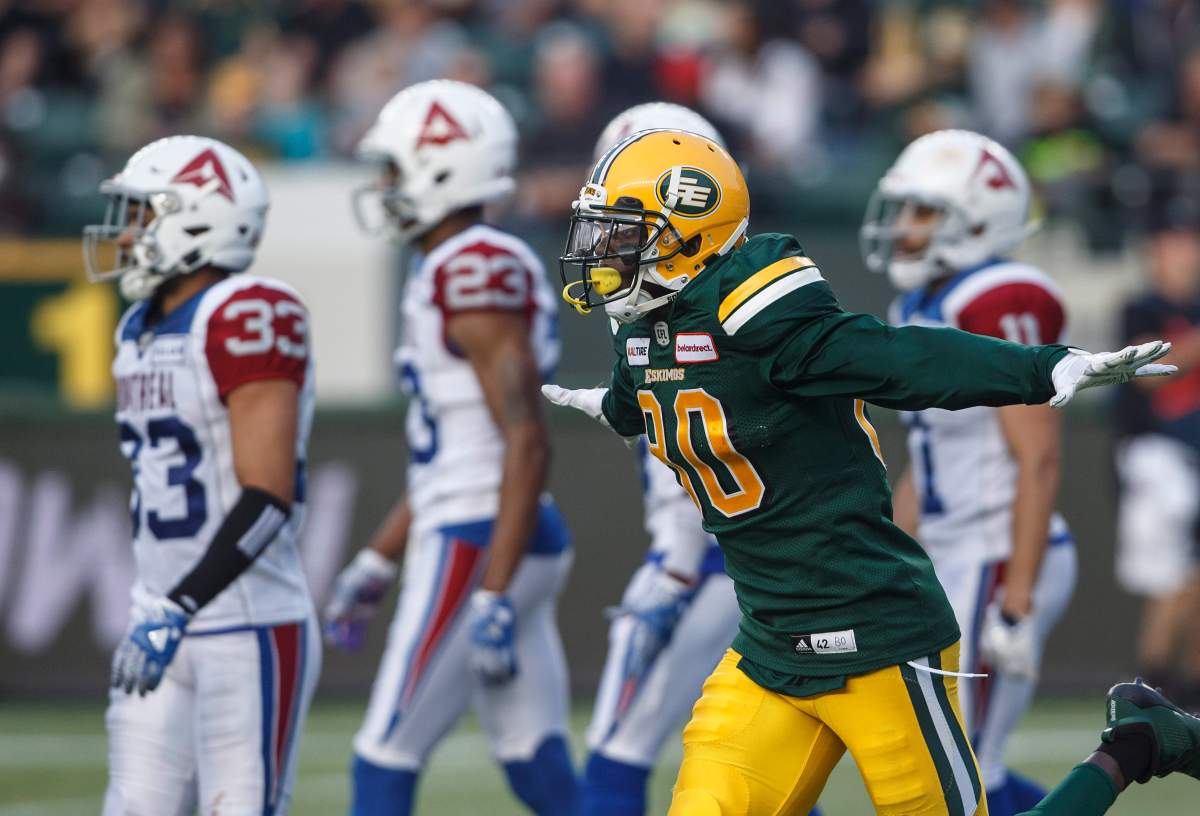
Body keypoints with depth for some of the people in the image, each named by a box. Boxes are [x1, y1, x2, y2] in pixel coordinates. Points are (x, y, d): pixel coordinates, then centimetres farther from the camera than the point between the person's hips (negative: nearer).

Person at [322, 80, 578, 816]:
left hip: (478, 552, -10)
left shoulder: (478, 273, -15)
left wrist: (494, 600, -24)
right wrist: (376, 564, 25)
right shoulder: (458, 271, 16)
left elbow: (527, 443, -22)